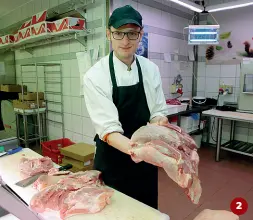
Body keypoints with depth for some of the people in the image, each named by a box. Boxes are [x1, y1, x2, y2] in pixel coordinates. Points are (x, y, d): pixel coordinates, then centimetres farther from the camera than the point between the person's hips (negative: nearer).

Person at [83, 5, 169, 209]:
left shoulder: (151, 69, -3)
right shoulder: (95, 76, -17)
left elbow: (158, 112, 0)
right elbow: (107, 127, -24)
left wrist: (159, 122, -23)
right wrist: (132, 147, -43)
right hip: (113, 161, -3)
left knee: (148, 210, 22)